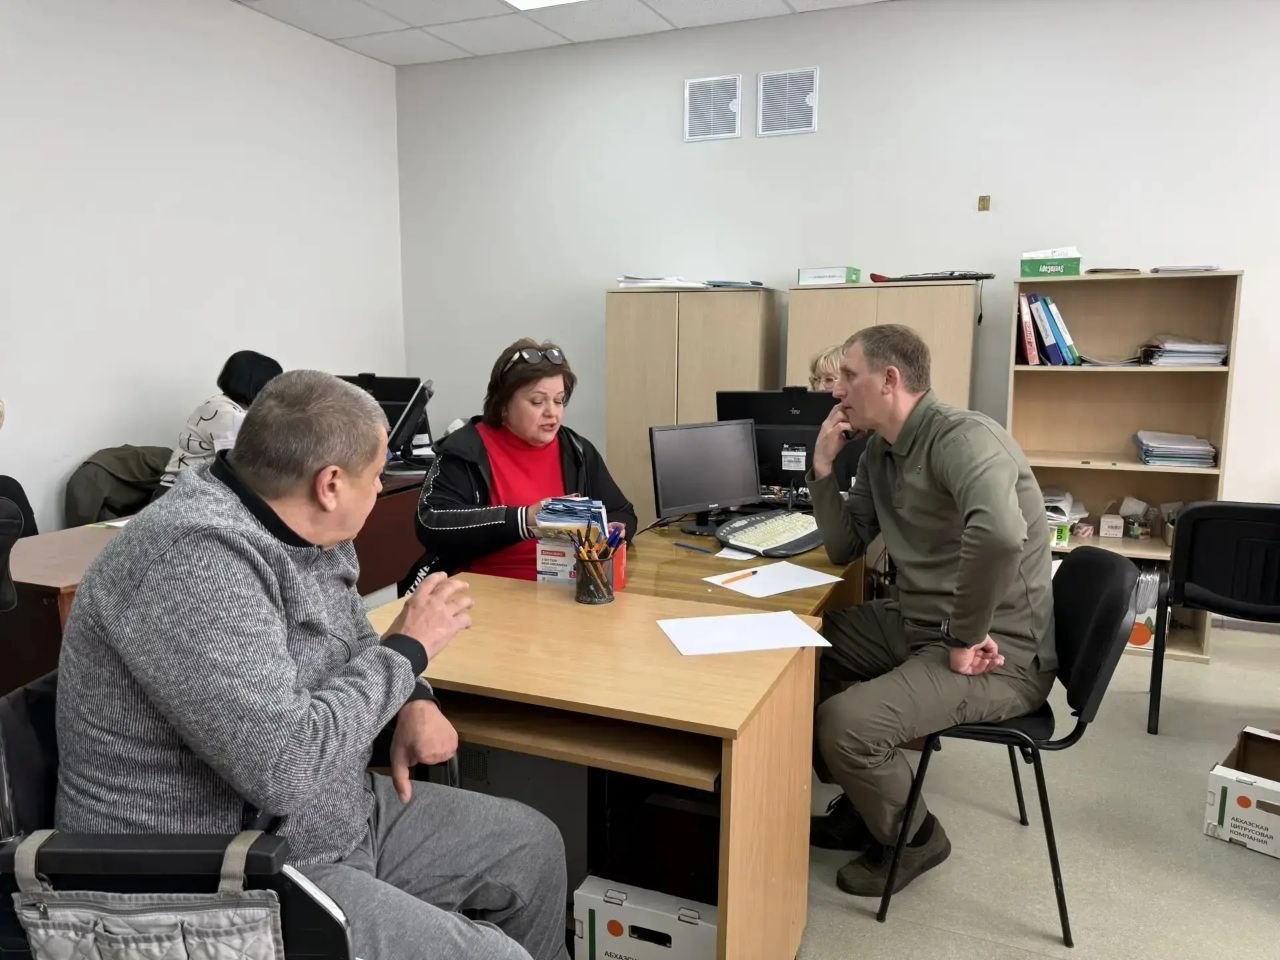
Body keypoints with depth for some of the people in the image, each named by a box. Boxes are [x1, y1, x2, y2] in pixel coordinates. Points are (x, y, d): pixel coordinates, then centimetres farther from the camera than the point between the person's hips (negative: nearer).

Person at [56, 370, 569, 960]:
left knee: (533, 846, 13)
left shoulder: (302, 530, -1)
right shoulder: (195, 559, -29)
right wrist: (409, 649, -20)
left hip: (338, 818, 9)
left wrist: (414, 699, -4)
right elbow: (285, 766, -34)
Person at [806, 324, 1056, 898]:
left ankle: (912, 837, 9)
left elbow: (998, 534, -42)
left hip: (1000, 655, -9)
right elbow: (843, 547, 12)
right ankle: (866, 803, 27)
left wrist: (964, 640, -31)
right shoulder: (878, 453, 8)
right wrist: (823, 467, 0)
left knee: (844, 723, -24)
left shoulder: (962, 437, -22)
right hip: (918, 626, 10)